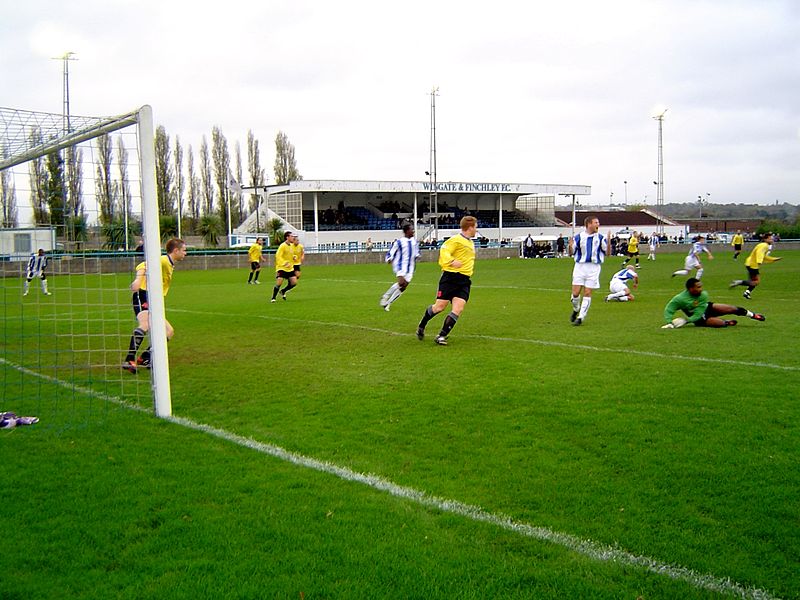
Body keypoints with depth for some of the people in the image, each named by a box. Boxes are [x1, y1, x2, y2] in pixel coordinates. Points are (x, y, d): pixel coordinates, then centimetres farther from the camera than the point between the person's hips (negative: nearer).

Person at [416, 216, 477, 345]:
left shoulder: (471, 243, 21)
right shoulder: (456, 240, -7)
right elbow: (444, 250, -21)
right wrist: (451, 261, -35)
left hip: (464, 281, 7)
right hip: (451, 277, -7)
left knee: (458, 309, -10)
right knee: (440, 306, -4)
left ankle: (441, 336, -4)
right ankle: (421, 327, 21)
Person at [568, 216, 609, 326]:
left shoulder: (600, 238, 2)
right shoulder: (578, 237, 1)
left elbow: (607, 253, 2)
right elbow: (571, 253, 5)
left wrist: (608, 242, -14)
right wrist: (570, 246, -17)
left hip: (594, 268, 0)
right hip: (580, 266, 0)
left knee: (587, 293, -2)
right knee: (575, 292, -5)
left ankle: (581, 317, 6)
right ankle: (576, 310, 25)